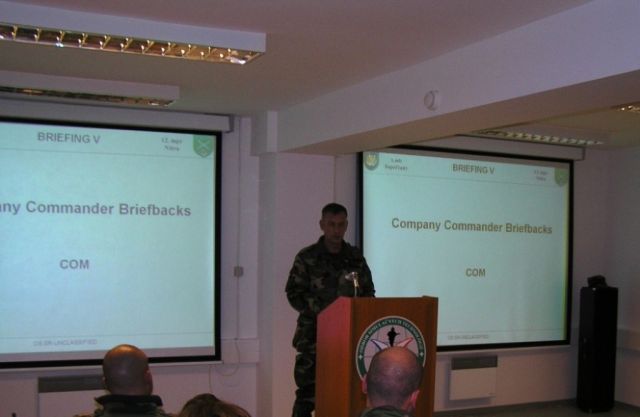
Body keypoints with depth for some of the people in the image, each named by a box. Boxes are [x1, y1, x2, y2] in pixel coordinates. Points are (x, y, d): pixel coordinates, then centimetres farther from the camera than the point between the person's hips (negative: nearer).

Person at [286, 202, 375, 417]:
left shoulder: (356, 257, 9)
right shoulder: (307, 258, -3)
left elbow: (368, 292, 13)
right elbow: (294, 294, -8)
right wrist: (324, 311, -17)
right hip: (314, 335, -4)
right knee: (307, 393, -2)